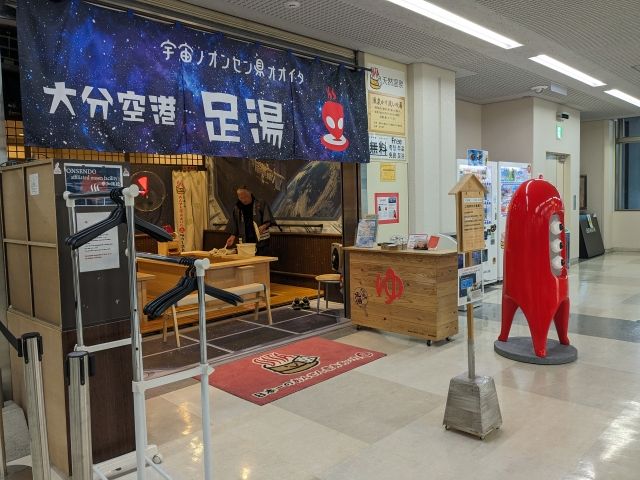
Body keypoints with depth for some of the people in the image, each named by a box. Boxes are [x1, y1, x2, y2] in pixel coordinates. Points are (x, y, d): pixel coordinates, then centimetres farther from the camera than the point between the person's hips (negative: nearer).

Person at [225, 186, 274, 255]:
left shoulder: (261, 204, -1)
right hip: (245, 241, 3)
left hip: (260, 242, -3)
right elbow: (234, 226, 15)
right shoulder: (237, 208, 11)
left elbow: (268, 220, -4)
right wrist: (233, 236, 2)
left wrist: (264, 226, -23)